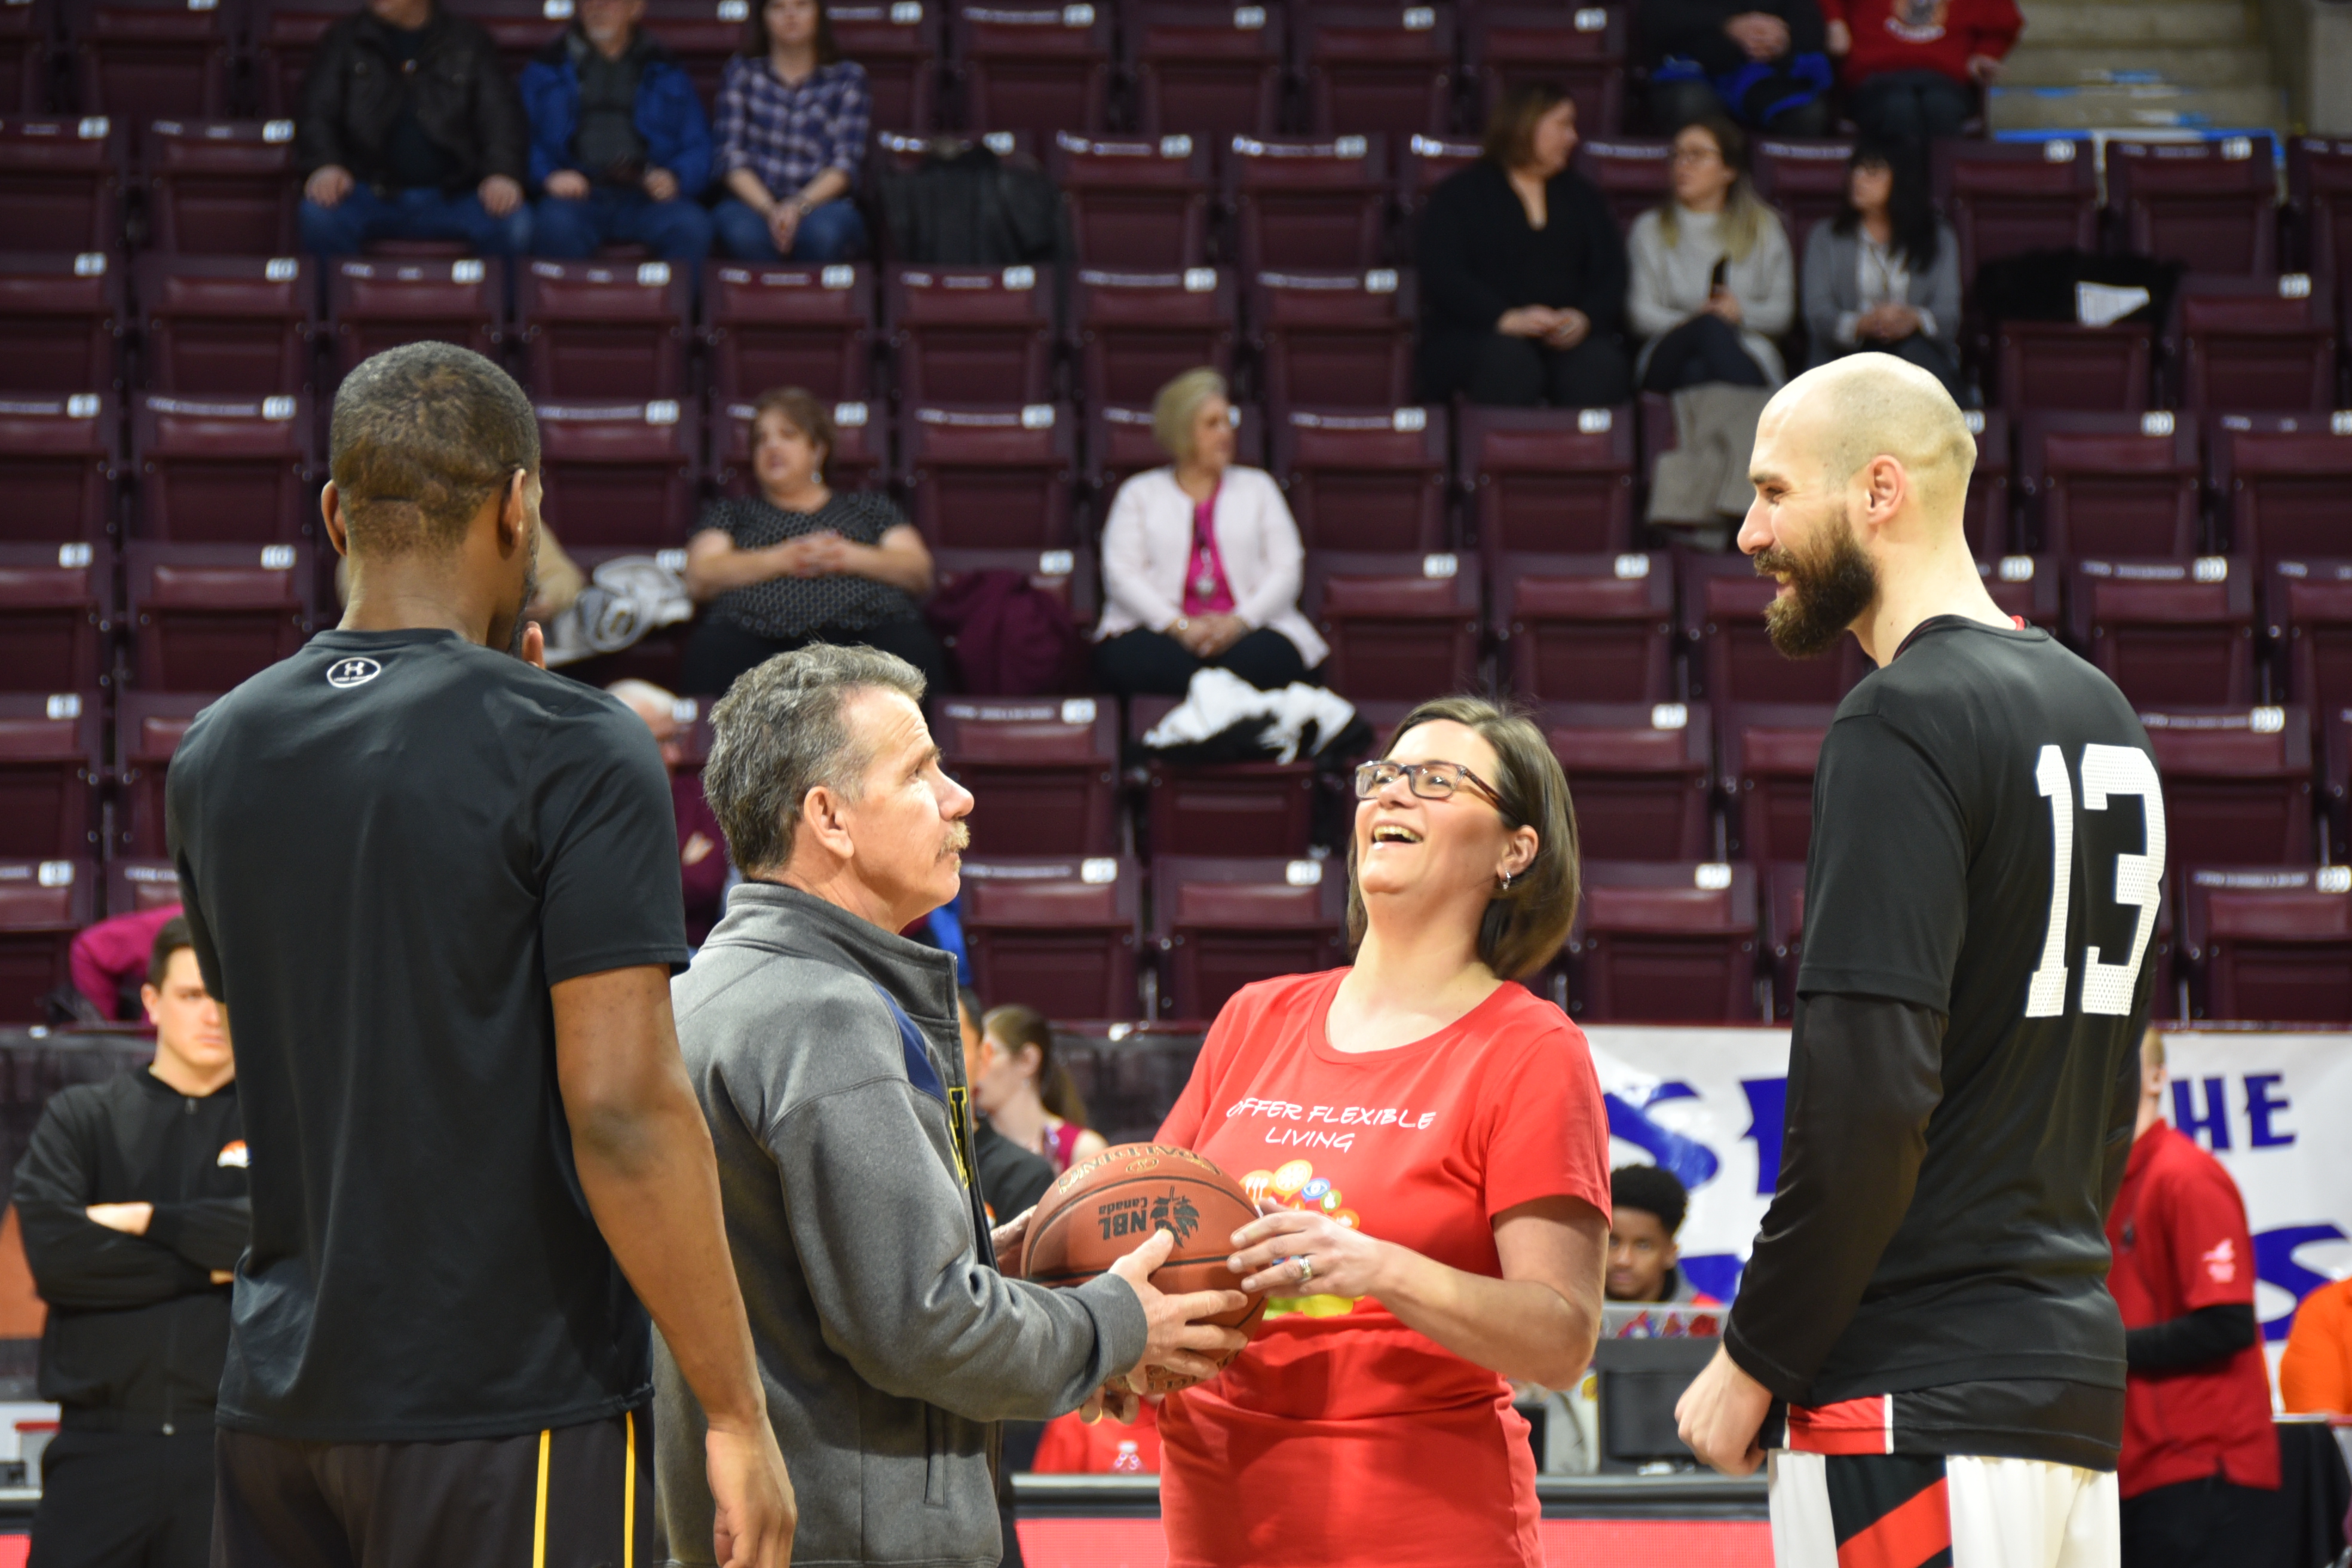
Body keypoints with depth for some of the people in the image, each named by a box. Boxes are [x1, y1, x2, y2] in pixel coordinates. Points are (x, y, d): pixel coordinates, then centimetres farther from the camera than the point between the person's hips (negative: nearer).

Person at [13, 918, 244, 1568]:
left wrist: (144, 1219, -7)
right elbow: (53, 1251, -8)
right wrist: (208, 1267, -7)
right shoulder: (80, 1118, 8)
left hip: (231, 1441, 0)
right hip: (101, 1441, 0)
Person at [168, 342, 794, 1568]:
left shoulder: (213, 759, 8)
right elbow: (620, 1105, -17)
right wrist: (736, 1414, -11)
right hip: (507, 1410, -6)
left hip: (277, 1405, 6)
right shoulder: (573, 751, -11)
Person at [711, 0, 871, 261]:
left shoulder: (848, 77, 12)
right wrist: (768, 209, -16)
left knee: (823, 233, -37)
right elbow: (733, 159, 3)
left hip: (821, 201, 0)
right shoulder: (742, 72, 13)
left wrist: (800, 205, -18)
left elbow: (846, 164, 1)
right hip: (753, 201, 0)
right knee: (744, 233, -37)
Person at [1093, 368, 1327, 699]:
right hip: (1160, 630, 0)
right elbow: (1121, 574, 3)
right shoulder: (1139, 494, 17)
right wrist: (1180, 625, -14)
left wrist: (1239, 621, -10)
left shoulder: (1258, 487, 22)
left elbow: (1287, 570, 11)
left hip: (1246, 630, 0)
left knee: (1259, 657, -38)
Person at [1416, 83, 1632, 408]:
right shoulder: (1461, 194, 12)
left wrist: (1585, 318, -12)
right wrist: (1505, 319, -21)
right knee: (1508, 358, -38)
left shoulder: (1581, 196, 25)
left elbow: (1612, 272, 12)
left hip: (1568, 338, 3)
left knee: (1602, 362, -32)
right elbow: (1441, 275, -4)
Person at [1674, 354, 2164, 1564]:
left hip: (1922, 1404, -9)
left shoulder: (1902, 726, -12)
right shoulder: (2099, 714, 16)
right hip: (2078, 1372, 9)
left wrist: (1754, 1360, -11)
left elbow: (1867, 1094, -19)